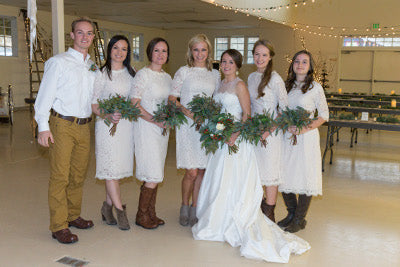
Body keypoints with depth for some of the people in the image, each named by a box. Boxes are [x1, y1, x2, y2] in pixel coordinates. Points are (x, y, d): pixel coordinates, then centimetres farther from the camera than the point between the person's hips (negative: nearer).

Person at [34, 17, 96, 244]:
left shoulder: (93, 67, 14)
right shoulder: (59, 62, -3)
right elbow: (45, 95, -5)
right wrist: (43, 127, -11)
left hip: (84, 126, 6)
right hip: (62, 125, -6)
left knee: (79, 175, 13)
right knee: (60, 176, -4)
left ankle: (73, 216, 28)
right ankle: (59, 226, 4)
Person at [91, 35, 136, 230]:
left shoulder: (131, 73, 11)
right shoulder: (101, 74, -3)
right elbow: (93, 104, -6)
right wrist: (108, 116, -21)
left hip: (126, 124, 5)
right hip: (107, 124, -4)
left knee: (120, 167, 7)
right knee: (111, 167, -5)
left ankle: (107, 207, 20)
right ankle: (120, 210, 4)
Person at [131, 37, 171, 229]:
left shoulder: (167, 77, 13)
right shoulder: (143, 74, -8)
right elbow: (134, 104, -14)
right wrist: (155, 120, -18)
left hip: (162, 128, 7)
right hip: (146, 128, -7)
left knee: (155, 175, 10)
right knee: (153, 176, -7)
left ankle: (151, 213, 21)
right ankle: (141, 215, 9)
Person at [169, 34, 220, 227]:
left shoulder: (215, 74, 12)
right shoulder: (183, 72, 2)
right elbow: (172, 99, -1)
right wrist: (187, 111, -17)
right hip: (188, 125, -3)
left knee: (201, 171, 6)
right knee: (191, 172, -6)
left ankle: (195, 210, 20)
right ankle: (184, 207, 17)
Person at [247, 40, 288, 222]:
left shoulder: (275, 79, -11)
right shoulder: (251, 77, 10)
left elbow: (285, 108, -11)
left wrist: (269, 130, -17)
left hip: (270, 131, -6)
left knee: (270, 171, 1)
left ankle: (269, 215, 12)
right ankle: (260, 205, 27)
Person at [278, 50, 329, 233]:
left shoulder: (315, 87, -3)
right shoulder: (287, 85, 11)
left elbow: (324, 115, -2)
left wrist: (305, 129, -15)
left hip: (307, 136, -4)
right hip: (287, 136, 4)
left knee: (304, 176, -1)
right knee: (284, 175, 6)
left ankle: (300, 219, 13)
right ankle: (291, 213, 25)